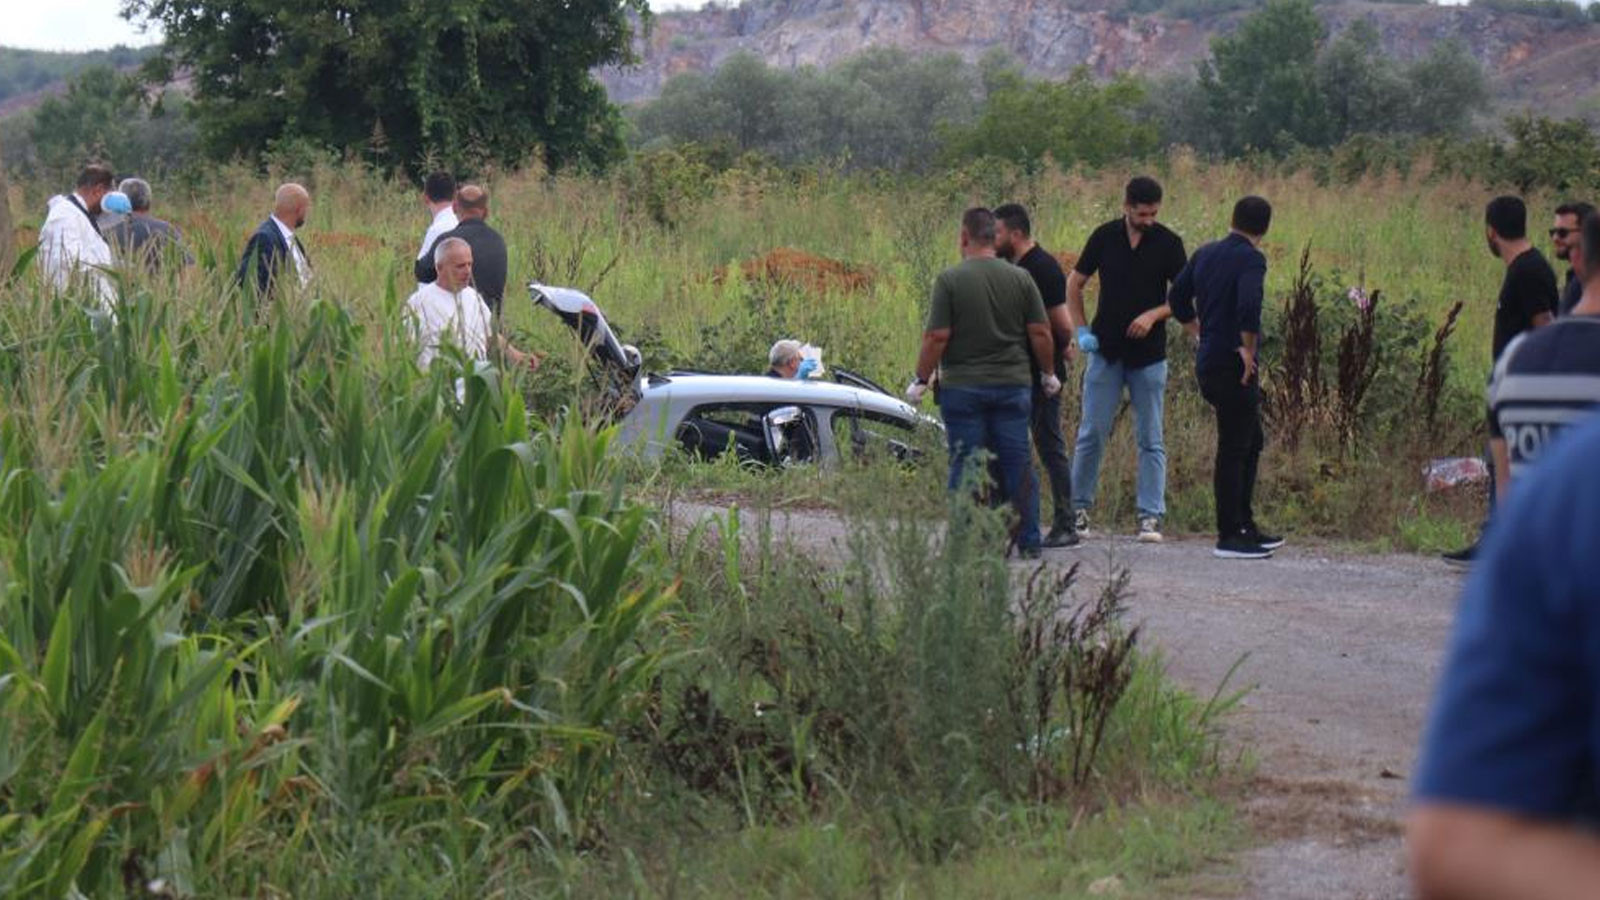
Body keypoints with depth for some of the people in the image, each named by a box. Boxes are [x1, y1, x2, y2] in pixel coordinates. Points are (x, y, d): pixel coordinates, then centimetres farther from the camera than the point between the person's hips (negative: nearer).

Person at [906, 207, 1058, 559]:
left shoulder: (950, 279, -9)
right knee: (1018, 464, 7)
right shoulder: (1020, 279, 1)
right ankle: (1029, 542, 9)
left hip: (963, 387, -3)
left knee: (966, 465, 3)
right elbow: (1041, 333, 2)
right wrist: (1048, 375, 16)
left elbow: (937, 337, -11)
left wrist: (921, 380, -1)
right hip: (1013, 385, 3)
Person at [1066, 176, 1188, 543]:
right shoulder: (1105, 237, 0)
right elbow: (1074, 284, 9)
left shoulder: (1168, 243, -3)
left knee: (1150, 440, 1)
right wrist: (1081, 331, 0)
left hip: (1149, 356, -1)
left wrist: (1153, 315, -16)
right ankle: (1078, 507, 14)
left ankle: (1151, 516, 4)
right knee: (1092, 433, 3)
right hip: (1106, 351, 1)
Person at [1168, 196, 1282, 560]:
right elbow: (1249, 305, -29)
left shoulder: (1206, 254, 11)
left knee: (1251, 441, 19)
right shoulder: (1251, 259, -13)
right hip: (1233, 366, -8)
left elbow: (1177, 300, 17)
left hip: (1208, 363, 8)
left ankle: (1245, 526, 23)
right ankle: (1229, 537, 0)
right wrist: (1249, 348, -17)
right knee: (1234, 449, -3)